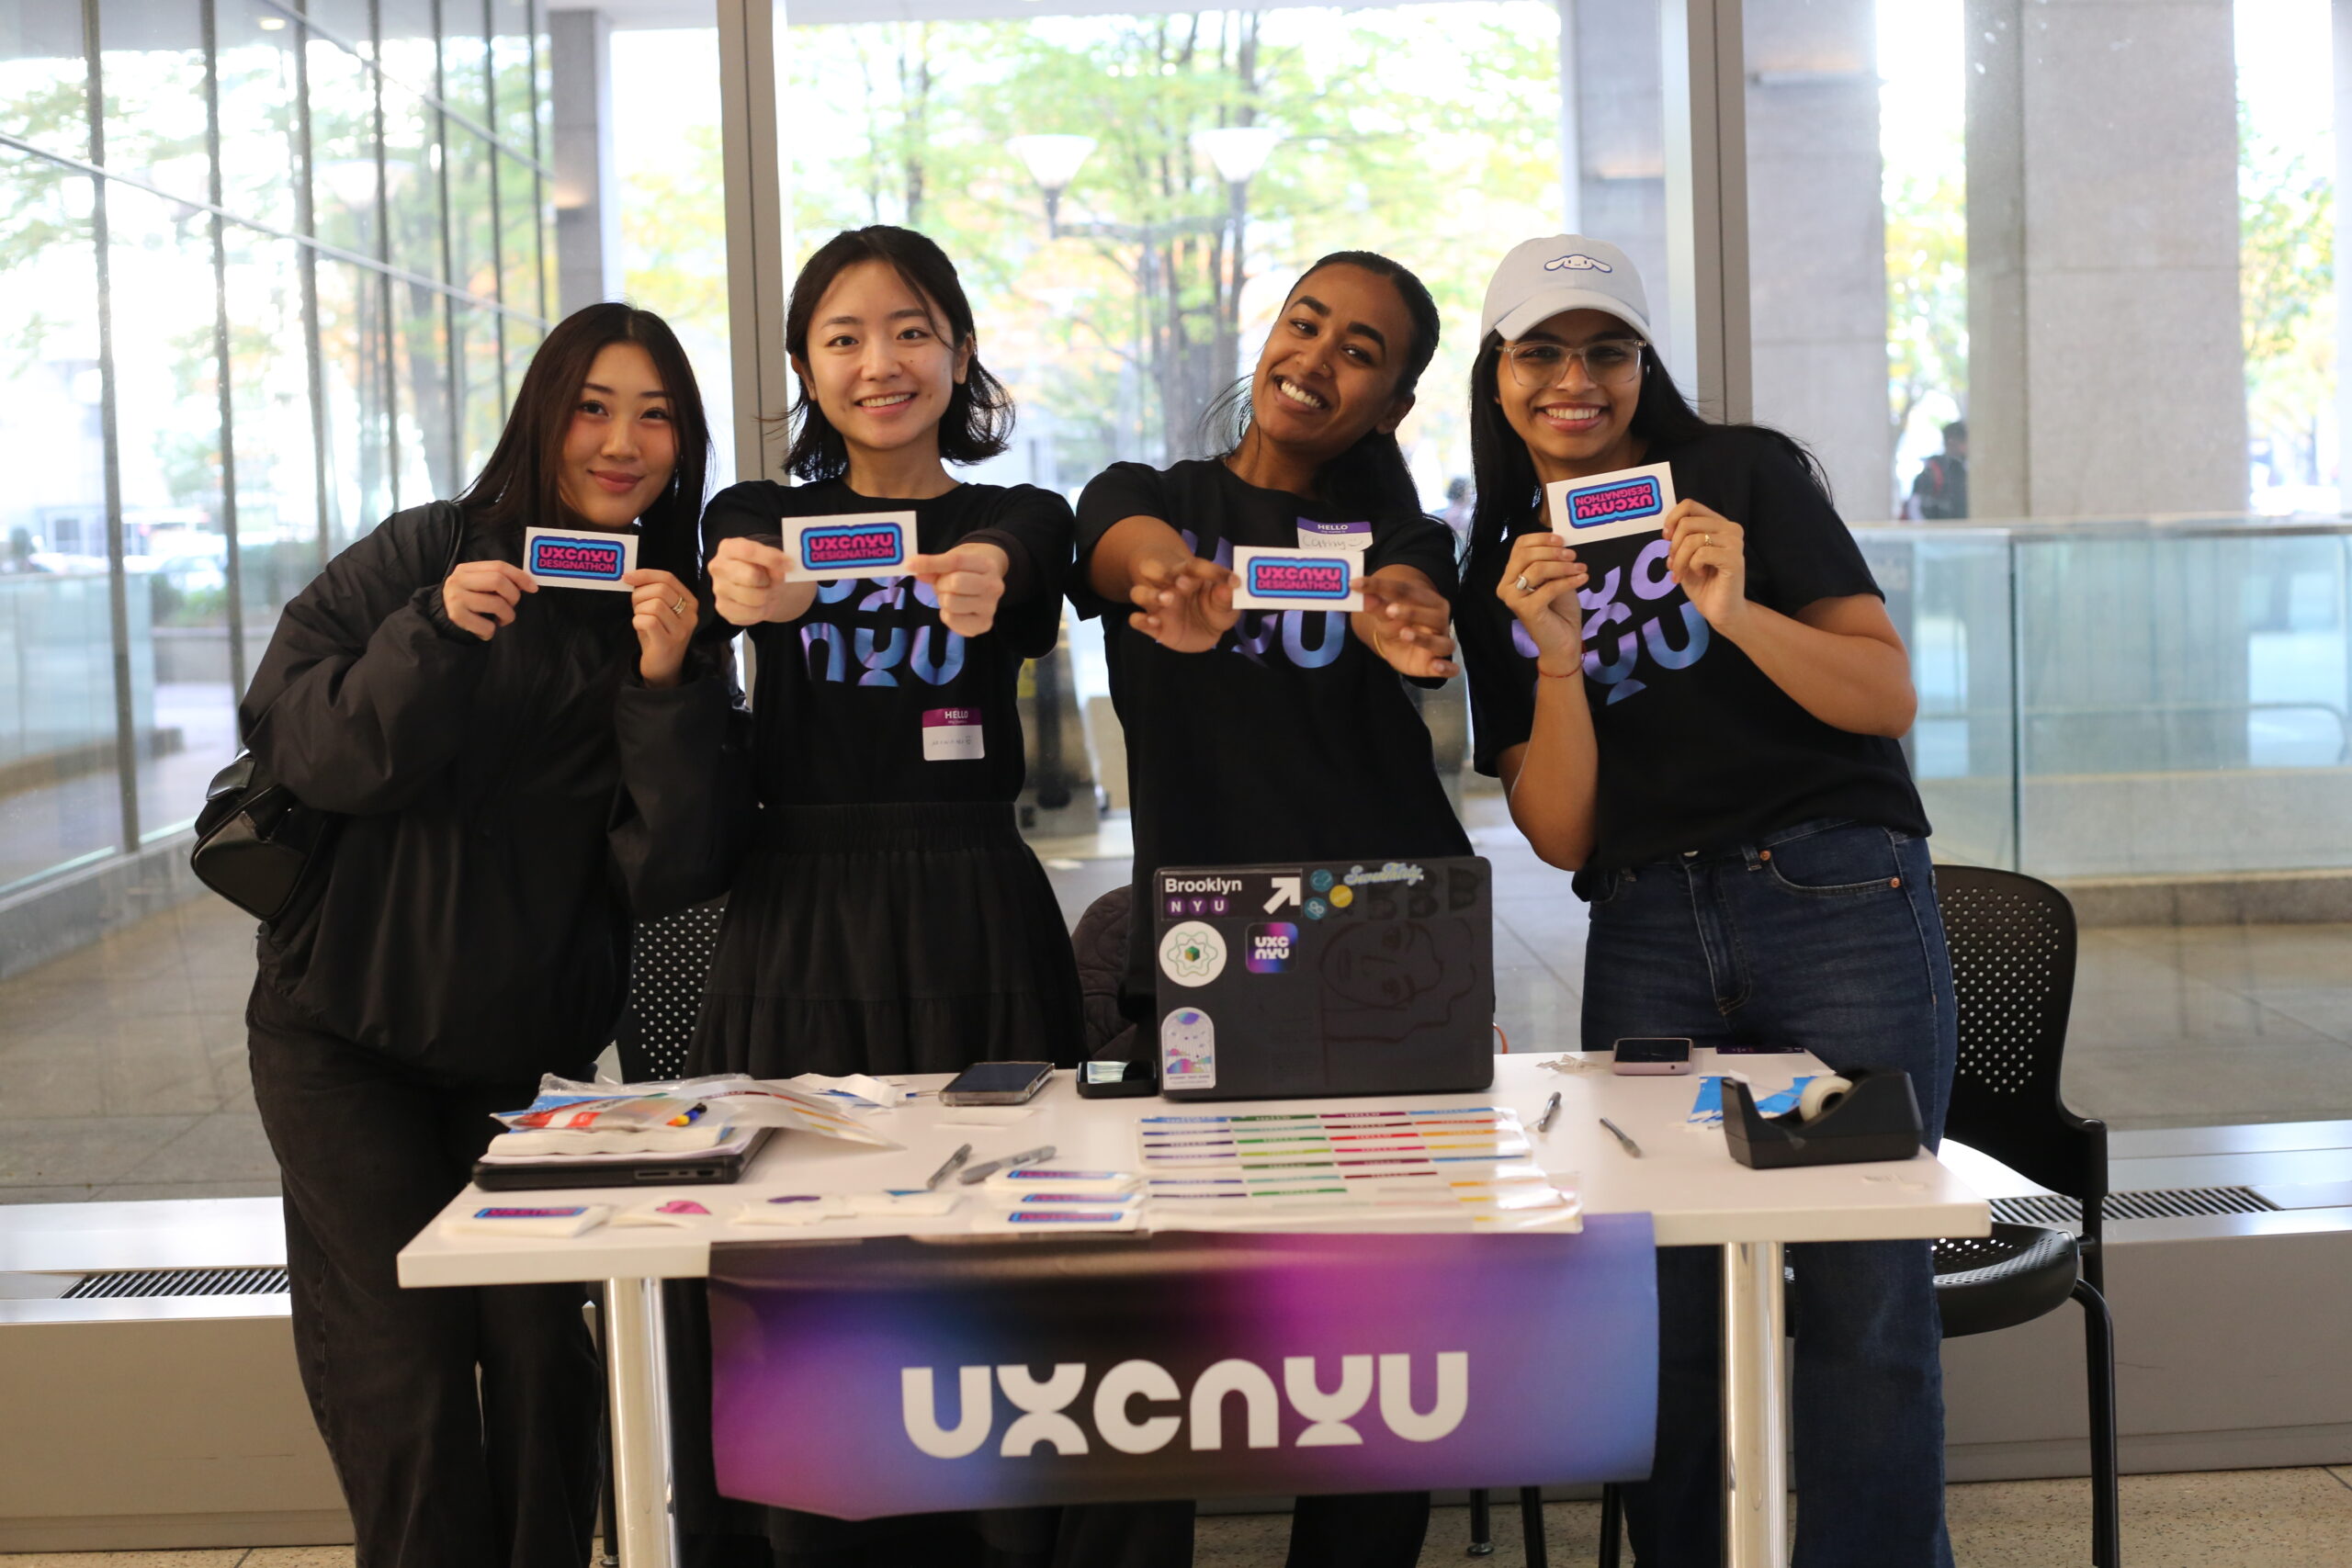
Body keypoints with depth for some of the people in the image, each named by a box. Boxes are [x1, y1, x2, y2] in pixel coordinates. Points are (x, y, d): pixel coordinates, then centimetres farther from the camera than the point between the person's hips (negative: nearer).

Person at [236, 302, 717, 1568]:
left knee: (541, 1352, -1)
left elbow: (659, 870, -9)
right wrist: (437, 636, -25)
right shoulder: (420, 558, -3)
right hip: (348, 1034, -1)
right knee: (400, 1367, -1)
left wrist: (663, 686, -23)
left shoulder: (673, 616, 0)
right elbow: (296, 743, -12)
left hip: (531, 1049, 2)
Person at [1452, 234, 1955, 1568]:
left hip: (1838, 905, -3)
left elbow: (1890, 697, -2)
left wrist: (1736, 611, -18)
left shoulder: (1746, 475, 4)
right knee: (1663, 1308, 0)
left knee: (1864, 1300, -6)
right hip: (1647, 942, 3)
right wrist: (1558, 660, -10)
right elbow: (1559, 836, 5)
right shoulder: (1502, 569, 13)